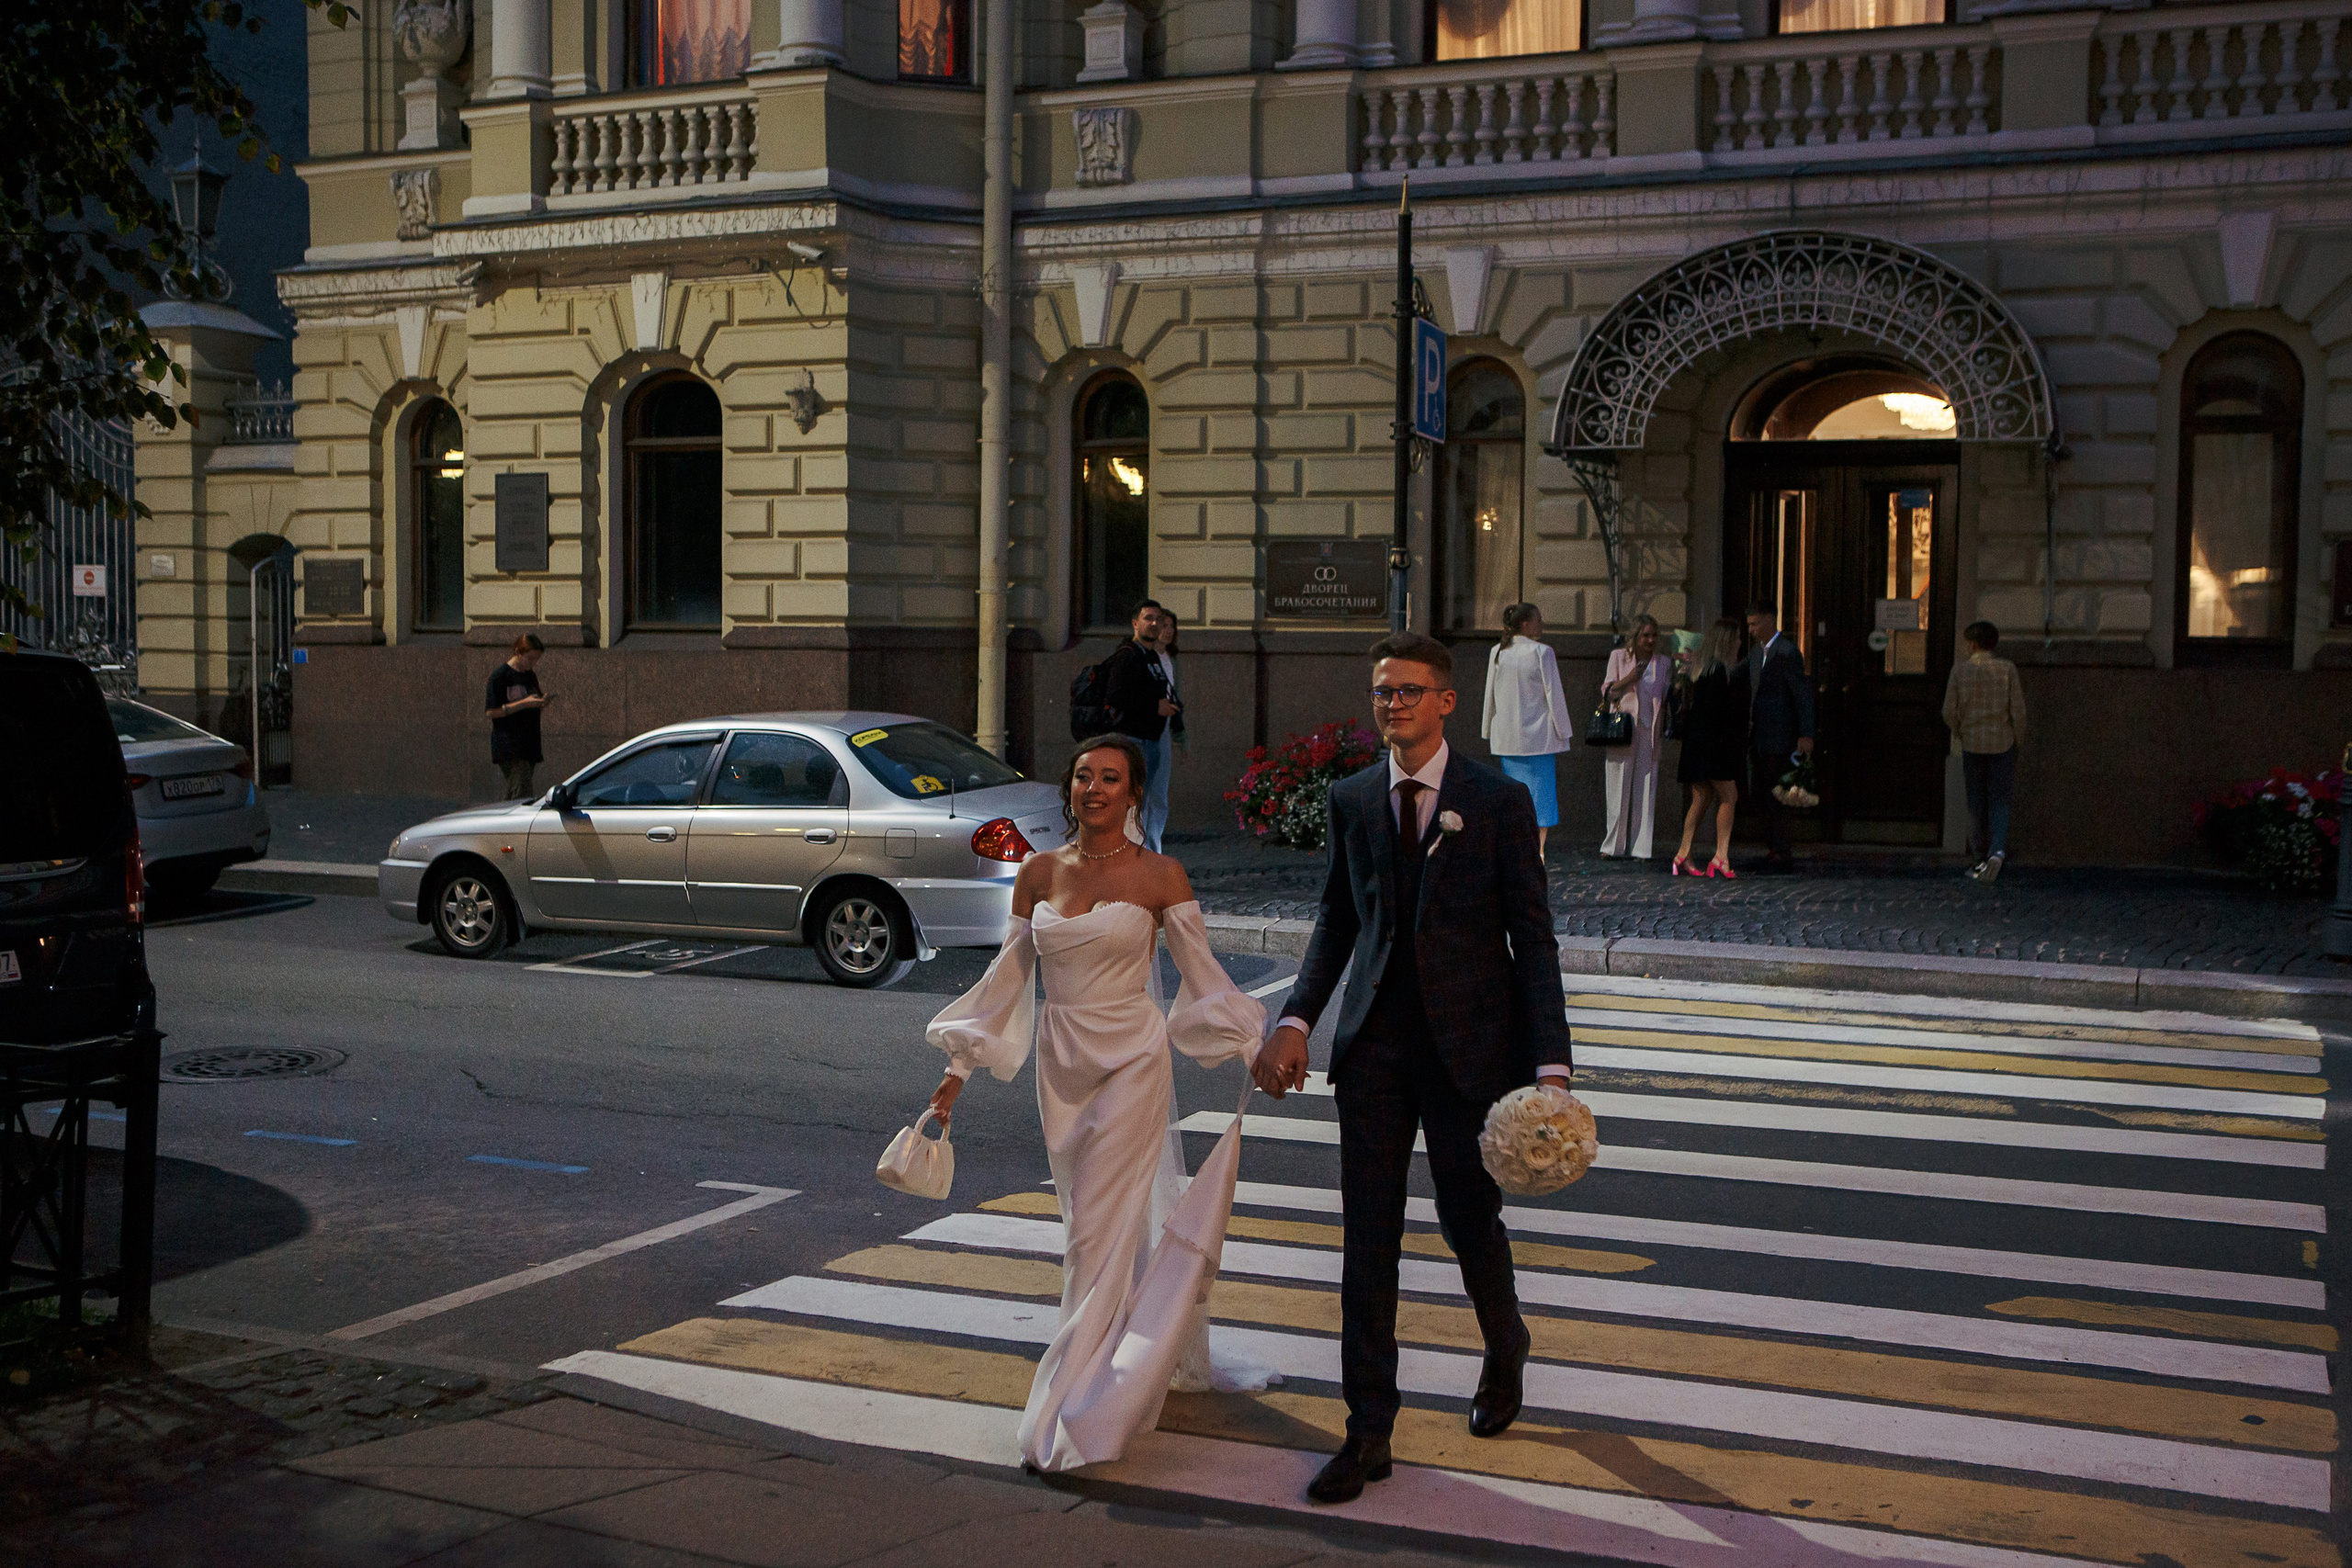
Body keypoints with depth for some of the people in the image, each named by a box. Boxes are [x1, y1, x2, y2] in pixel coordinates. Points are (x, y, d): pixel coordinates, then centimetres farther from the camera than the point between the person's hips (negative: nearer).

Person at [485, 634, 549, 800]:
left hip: (529, 744, 7)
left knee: (513, 794, 8)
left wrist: (541, 703, 1)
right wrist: (524, 704, -18)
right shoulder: (500, 676, -7)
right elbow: (492, 711, -11)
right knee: (523, 793, -17)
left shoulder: (531, 676, 15)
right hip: (508, 746, -7)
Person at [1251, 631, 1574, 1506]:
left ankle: (1505, 1354, 40)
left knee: (1470, 1219, 8)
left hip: (1467, 1041, -3)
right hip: (1374, 1041, 3)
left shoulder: (1498, 801, -5)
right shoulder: (1351, 800, 7)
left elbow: (1532, 937, -5)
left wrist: (1549, 1063, -12)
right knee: (1367, 1236, 2)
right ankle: (1368, 1431, 9)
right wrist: (1296, 1021, 0)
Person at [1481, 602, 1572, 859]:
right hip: (1538, 735, -4)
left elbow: (1490, 695, 9)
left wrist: (1489, 730, 17)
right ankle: (1538, 849, -4)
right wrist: (1562, 730, -2)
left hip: (1506, 737, 5)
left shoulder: (1497, 653, 3)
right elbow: (1554, 693, -9)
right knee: (1541, 788, 0)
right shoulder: (1542, 652, -11)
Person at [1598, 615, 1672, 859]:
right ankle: (1613, 845, 4)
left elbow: (1667, 698, 16)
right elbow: (1607, 692, 2)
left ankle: (1639, 847, 0)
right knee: (1618, 787, -2)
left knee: (1645, 789, -2)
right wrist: (1630, 678, -13)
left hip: (1650, 730, 2)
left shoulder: (1664, 663, 13)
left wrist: (1666, 727, 1)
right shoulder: (1618, 656, 6)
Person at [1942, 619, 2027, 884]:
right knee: (1999, 802, 5)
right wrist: (2018, 739, 9)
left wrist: (1958, 733, 15)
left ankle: (1981, 858, 12)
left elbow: (1949, 711, -4)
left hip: (1972, 743, 0)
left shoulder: (1961, 669, -5)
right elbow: (2018, 710, -6)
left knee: (1976, 802, 10)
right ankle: (1998, 849, -16)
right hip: (2002, 742, 0)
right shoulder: (2007, 669, -5)